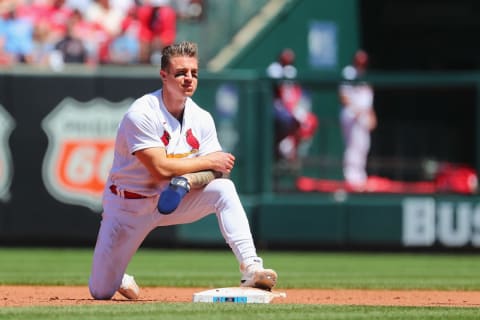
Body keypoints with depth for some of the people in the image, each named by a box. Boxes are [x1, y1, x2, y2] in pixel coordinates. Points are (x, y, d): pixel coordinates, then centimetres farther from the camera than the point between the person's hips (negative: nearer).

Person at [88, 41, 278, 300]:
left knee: (223, 188, -24)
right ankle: (116, 276, 35)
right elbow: (160, 169, -28)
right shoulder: (142, 114, -21)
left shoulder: (201, 119, -4)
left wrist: (187, 181, -32)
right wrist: (208, 161, -19)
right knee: (101, 292, -4)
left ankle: (250, 268, -29)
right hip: (129, 205, -4)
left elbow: (217, 170, -11)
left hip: (173, 200, 4)